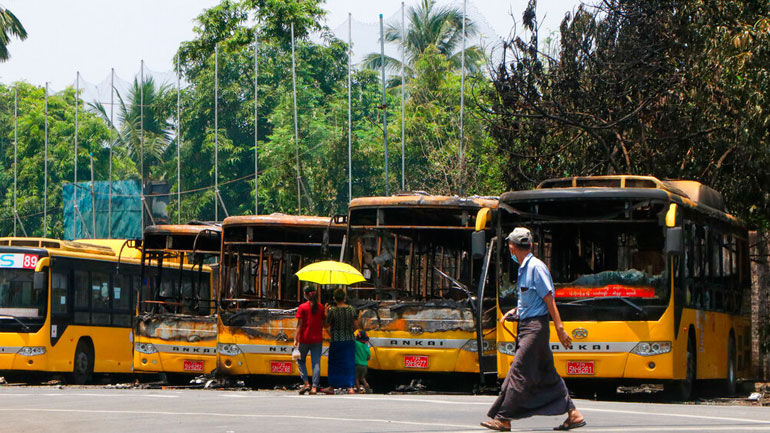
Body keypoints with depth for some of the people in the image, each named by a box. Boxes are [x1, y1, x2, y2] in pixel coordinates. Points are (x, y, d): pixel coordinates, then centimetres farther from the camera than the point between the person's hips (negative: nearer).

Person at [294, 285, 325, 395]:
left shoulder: (302, 307, -6)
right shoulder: (320, 307, 5)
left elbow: (299, 324, -9)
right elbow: (322, 324, 8)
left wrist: (296, 339, -8)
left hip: (305, 338, -3)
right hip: (317, 339, 3)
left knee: (301, 360, 14)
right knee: (316, 362, 1)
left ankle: (306, 383, 1)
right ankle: (314, 387, -6)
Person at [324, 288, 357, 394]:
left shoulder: (332, 310, -13)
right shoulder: (352, 309, -3)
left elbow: (327, 324, -3)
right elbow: (356, 326, 1)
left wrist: (326, 313, 9)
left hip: (336, 340, -2)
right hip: (349, 340, 2)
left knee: (334, 364, 10)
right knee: (349, 363, 7)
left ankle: (332, 387, 17)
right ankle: (350, 387, 1)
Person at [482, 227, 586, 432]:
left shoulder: (536, 267, -13)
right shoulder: (524, 268, 15)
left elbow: (549, 298, -16)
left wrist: (559, 328, -18)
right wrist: (514, 311, 14)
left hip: (535, 327, -10)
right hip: (527, 325, 10)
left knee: (518, 371, -9)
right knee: (547, 375, 10)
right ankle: (573, 414, 13)